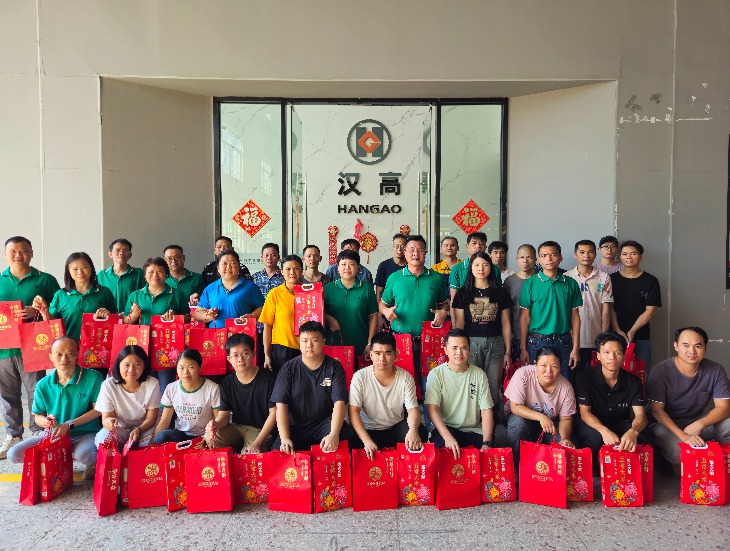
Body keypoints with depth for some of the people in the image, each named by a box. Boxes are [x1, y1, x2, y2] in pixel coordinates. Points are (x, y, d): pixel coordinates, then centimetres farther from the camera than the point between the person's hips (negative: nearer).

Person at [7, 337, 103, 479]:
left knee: (83, 455, -37)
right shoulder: (43, 385, -1)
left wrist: (69, 424, -20)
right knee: (14, 455, -12)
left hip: (86, 434, -4)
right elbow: (37, 417, 6)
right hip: (54, 435, 5)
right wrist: (45, 421, -19)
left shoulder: (92, 378, -14)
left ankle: (94, 462, 2)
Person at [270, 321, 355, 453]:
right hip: (295, 427, 0)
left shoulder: (334, 367, -2)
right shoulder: (288, 369, 0)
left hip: (326, 423, 0)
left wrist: (334, 434, -28)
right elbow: (281, 405, -6)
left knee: (347, 436, -30)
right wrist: (285, 438, -20)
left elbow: (339, 403, -11)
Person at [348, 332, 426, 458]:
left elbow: (413, 410, -13)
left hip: (397, 428, 1)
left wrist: (413, 430, -37)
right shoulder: (360, 377, -13)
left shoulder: (406, 378, -8)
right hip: (369, 431, -1)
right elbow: (354, 412, -16)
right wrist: (367, 441, -30)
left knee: (421, 433, -27)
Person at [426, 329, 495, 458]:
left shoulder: (479, 375, 1)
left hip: (474, 430, 2)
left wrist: (486, 443, -17)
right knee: (439, 445, -34)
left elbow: (486, 411, -2)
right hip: (445, 428, -2)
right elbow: (433, 409, -14)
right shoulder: (436, 374, -5)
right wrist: (448, 437, -30)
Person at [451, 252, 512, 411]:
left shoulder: (499, 293, 9)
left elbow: (505, 324, 8)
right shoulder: (463, 293, 5)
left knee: (493, 387, 3)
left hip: (495, 344, 1)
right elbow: (458, 324, 4)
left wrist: (508, 352, 5)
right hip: (471, 343, -1)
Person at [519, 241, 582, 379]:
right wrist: (523, 348, -3)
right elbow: (525, 317, 0)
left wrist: (576, 348, -1)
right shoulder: (530, 283, -1)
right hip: (537, 341, -1)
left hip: (563, 342, 1)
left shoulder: (570, 283, 4)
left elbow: (575, 316, 5)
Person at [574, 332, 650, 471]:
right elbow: (585, 412, -19)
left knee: (644, 438, -27)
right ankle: (593, 471, -6)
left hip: (620, 424, 3)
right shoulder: (585, 377, -17)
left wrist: (633, 431, -46)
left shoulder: (633, 381, -9)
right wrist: (603, 430, -42)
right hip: (593, 424, -3)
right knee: (596, 438, -37)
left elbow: (640, 415, -18)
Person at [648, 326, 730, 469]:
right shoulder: (661, 371, -17)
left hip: (700, 422, 4)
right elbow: (657, 410, -18)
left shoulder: (715, 370, -7)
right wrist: (683, 436, -32)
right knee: (678, 452, -34)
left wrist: (699, 425, -29)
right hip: (667, 423, -4)